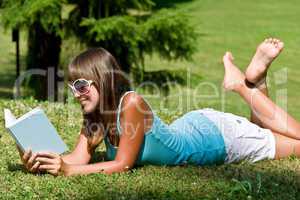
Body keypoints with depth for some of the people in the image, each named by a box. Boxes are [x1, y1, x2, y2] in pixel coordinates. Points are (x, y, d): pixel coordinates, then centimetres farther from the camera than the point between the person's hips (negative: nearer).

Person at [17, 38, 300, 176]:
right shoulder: (94, 115, -14)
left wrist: (68, 170, -45)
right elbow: (79, 156, -19)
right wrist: (40, 162, -38)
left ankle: (250, 81, 16)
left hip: (218, 135, -7)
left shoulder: (130, 103, -37)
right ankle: (250, 80, 31)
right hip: (191, 127, 7)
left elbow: (123, 164, -36)